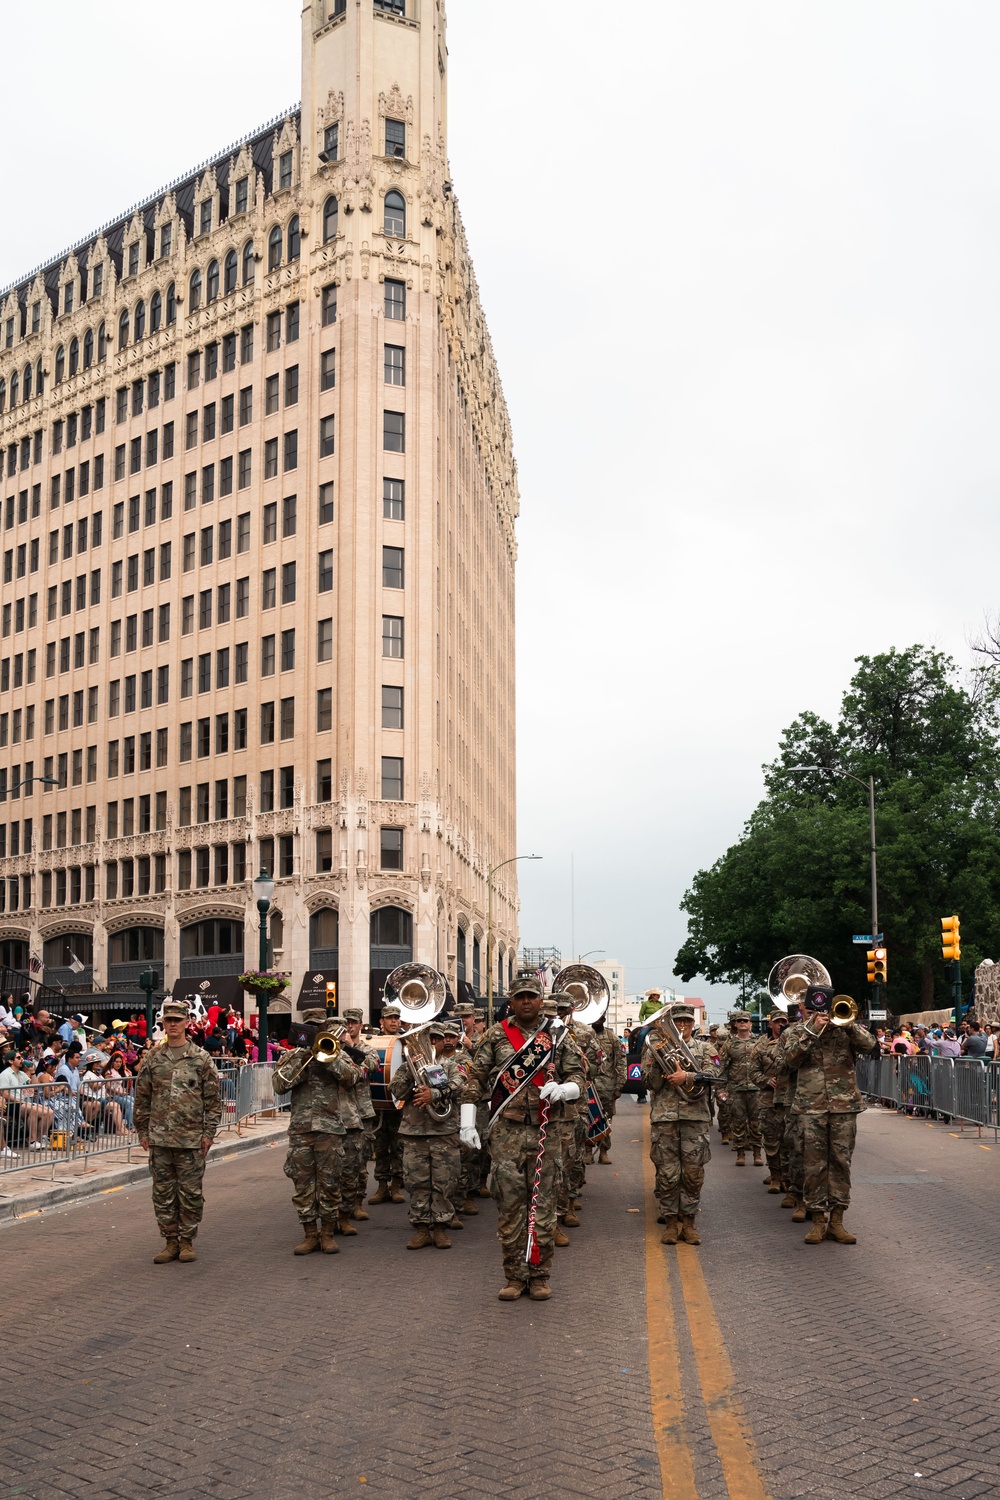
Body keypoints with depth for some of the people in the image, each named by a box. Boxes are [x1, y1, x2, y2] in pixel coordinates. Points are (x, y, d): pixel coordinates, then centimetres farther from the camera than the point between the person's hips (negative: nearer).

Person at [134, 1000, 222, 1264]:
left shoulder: (201, 1058, 0)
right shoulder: (152, 1058, 6)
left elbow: (213, 1099, 1)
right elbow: (142, 1098, 10)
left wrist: (208, 1132, -4)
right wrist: (143, 1131, 6)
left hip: (191, 1139, -2)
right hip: (159, 1138, 2)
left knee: (191, 1192, 3)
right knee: (163, 1192, 7)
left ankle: (187, 1241, 14)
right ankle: (171, 1241, 17)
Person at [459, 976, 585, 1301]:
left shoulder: (557, 1037, 8)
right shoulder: (495, 1036, 6)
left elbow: (579, 1077, 9)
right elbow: (475, 1079, 5)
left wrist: (563, 1090, -14)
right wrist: (467, 1122, -3)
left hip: (547, 1132, 1)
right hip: (507, 1133, -1)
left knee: (543, 1204, 3)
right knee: (509, 1204, 1)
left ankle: (540, 1276, 14)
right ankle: (515, 1276, 12)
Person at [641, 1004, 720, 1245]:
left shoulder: (705, 1049, 11)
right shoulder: (656, 1047, 9)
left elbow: (710, 1077, -5)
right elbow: (650, 1083, 1)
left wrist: (686, 1077, -20)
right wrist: (657, 1058, -14)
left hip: (695, 1117, 1)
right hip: (664, 1117, -1)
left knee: (693, 1173, 2)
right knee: (667, 1174, 0)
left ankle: (688, 1222, 14)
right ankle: (670, 1222, 11)